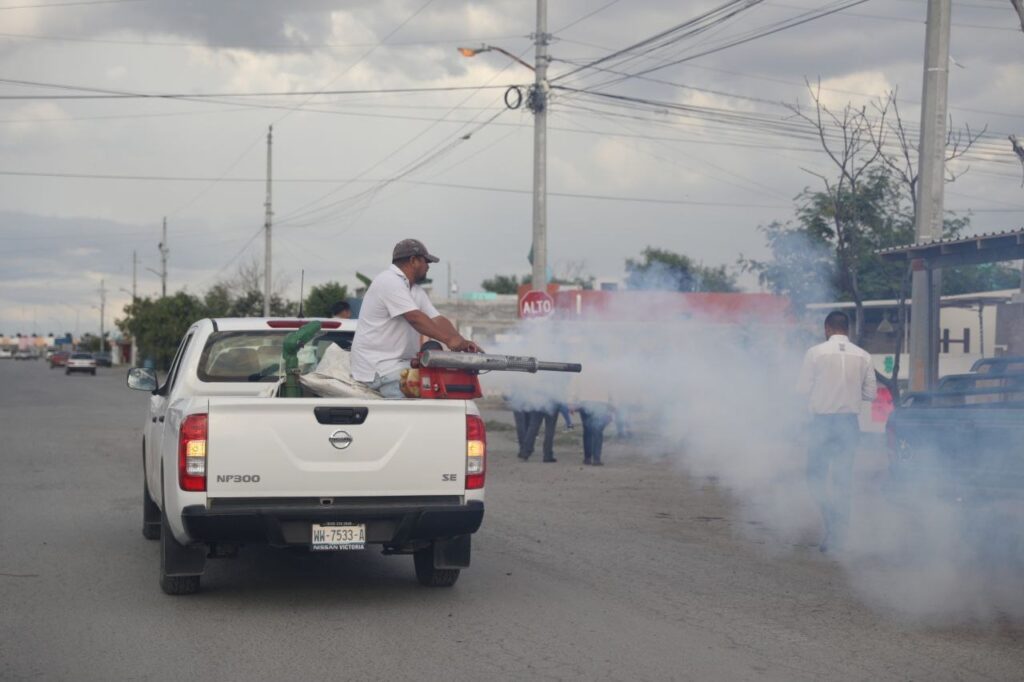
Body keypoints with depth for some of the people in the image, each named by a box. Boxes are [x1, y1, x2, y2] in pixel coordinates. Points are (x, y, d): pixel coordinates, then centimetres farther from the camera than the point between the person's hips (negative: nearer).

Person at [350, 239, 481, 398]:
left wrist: (461, 342, -11)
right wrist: (449, 339, -29)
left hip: (401, 363, 9)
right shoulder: (390, 282, -12)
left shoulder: (416, 290, 19)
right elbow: (415, 318, -22)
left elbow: (437, 319, 8)